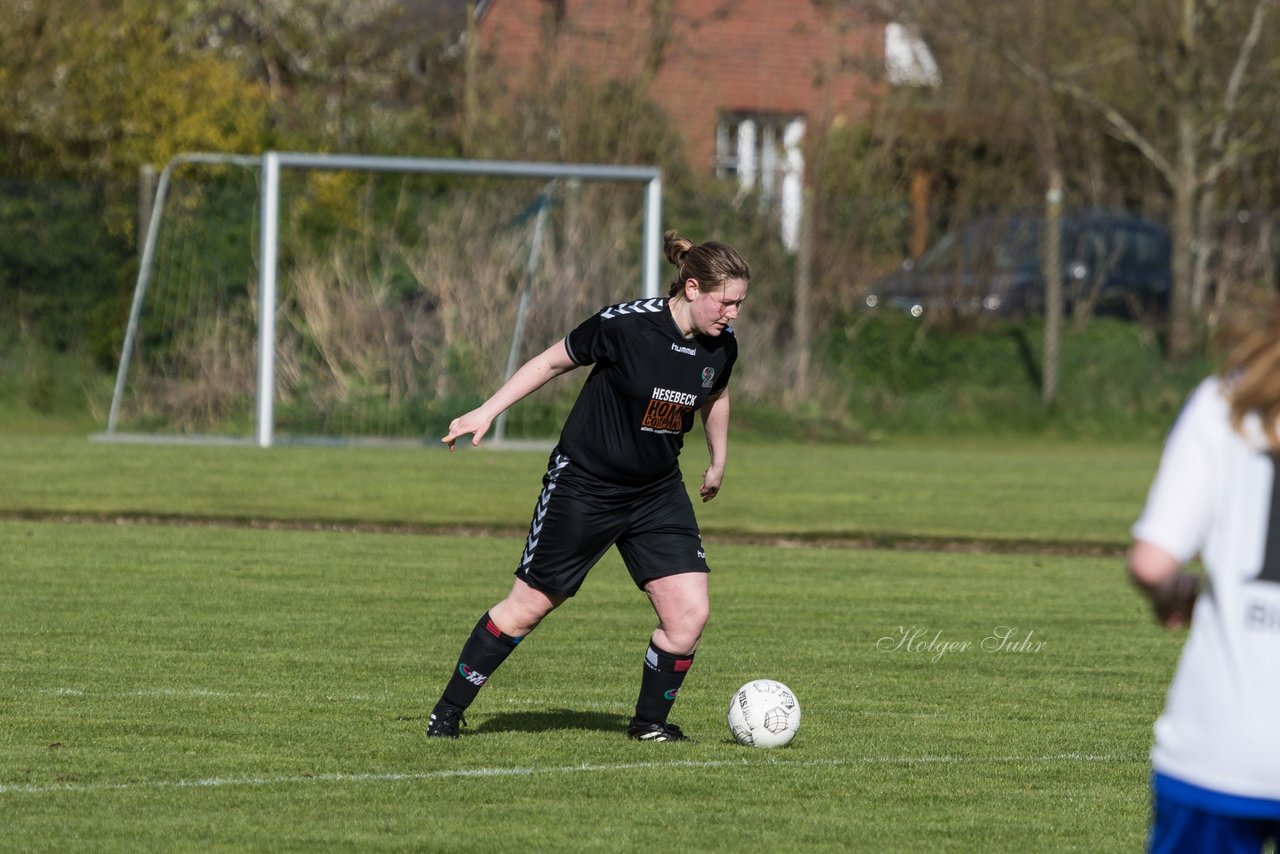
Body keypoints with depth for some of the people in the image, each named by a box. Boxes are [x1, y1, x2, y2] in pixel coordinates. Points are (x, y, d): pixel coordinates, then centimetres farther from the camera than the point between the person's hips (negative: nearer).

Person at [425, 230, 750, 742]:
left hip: (658, 493, 5)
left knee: (688, 613, -8)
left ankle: (650, 722, 13)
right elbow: (554, 361, -8)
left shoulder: (721, 346, -6)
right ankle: (447, 712, 17)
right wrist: (487, 412, -6)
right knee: (528, 607, 3)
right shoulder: (625, 324, -22)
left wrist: (718, 464, 28)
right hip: (583, 484, -5)